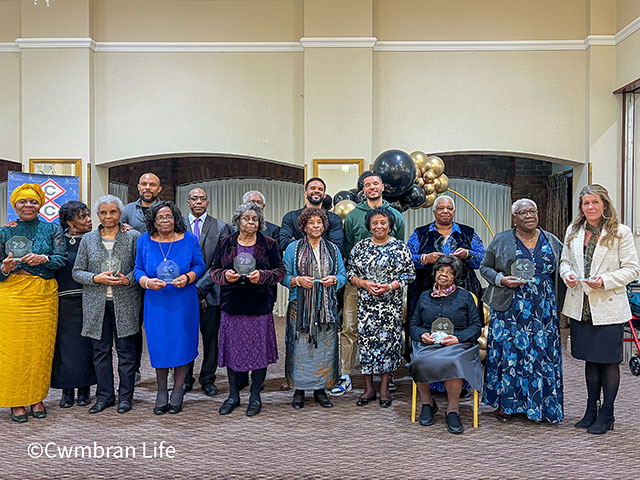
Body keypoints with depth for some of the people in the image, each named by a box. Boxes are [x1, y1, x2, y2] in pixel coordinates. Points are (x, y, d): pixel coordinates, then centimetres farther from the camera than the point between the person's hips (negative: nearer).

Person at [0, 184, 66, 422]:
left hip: (44, 295, 0)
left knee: (41, 348, 3)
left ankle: (37, 398, 17)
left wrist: (43, 259, -18)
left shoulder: (52, 229, 8)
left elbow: (62, 259, -1)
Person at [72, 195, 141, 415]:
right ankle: (104, 396, 21)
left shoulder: (133, 237, 2)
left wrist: (128, 279, -14)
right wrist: (97, 278, -10)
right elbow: (77, 272, 7)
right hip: (96, 304, 2)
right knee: (100, 350, 8)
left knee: (126, 349, 3)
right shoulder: (88, 239, 8)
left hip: (125, 303, -2)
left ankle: (125, 396, 15)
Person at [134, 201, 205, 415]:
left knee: (182, 343, 4)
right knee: (159, 345, 5)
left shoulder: (189, 240, 0)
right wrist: (147, 282, -14)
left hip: (183, 302, -1)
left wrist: (187, 277, -15)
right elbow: (138, 269, 6)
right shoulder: (144, 241, 2)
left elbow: (199, 265, 4)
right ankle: (161, 391, 21)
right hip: (156, 302, 1)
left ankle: (178, 390, 20)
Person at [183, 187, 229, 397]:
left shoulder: (220, 227, 3)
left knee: (211, 338, 7)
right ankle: (185, 379, 23)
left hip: (210, 292, 0)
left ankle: (208, 379, 21)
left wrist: (201, 286, -11)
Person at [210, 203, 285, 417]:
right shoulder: (226, 244, 8)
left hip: (259, 307, -1)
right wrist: (225, 275, -12)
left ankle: (255, 396, 19)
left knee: (258, 350, 3)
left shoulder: (269, 244, 3)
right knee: (232, 350, 7)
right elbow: (214, 270, 9)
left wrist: (261, 275, -16)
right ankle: (233, 395, 24)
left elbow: (280, 271, 1)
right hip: (232, 306, 2)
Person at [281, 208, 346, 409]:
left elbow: (343, 275, 12)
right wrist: (298, 280, -15)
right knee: (300, 347, -1)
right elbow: (284, 276, 3)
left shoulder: (333, 249, 12)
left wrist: (333, 279, -8)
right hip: (300, 306, -2)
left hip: (326, 307, 2)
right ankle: (299, 390, 11)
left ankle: (321, 389, 15)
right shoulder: (293, 248, 5)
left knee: (325, 347, 3)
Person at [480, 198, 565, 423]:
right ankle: (504, 403, 13)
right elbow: (485, 267, 5)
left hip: (543, 310, 3)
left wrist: (559, 302, 4)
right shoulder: (501, 241, 2)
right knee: (508, 352, 0)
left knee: (543, 353, 3)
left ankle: (542, 405, 17)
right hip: (510, 309, -2)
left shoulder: (552, 242, 9)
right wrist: (501, 280, -12)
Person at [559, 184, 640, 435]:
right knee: (590, 359, 14)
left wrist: (605, 281, -19)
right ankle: (591, 410, 27)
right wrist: (567, 274, -6)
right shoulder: (573, 231, 9)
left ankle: (606, 415, 17)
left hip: (608, 308, -4)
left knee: (608, 361, 3)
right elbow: (565, 260, 15)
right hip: (581, 306, 4)